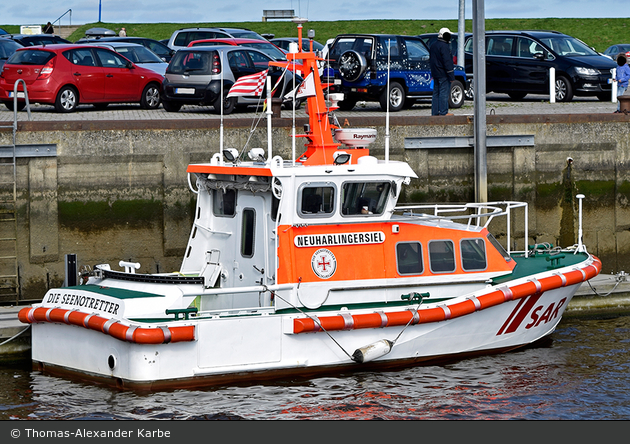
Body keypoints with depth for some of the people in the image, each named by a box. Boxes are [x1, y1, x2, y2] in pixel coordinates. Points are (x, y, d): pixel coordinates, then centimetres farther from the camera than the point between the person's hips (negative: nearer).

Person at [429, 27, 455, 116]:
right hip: (443, 74, -9)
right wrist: (451, 75, -17)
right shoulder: (444, 46, -15)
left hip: (435, 74, 9)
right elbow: (447, 62, -18)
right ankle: (443, 112, -8)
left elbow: (430, 60, 22)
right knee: (444, 93, -7)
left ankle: (435, 112, 12)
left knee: (436, 92, 12)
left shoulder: (433, 46, 15)